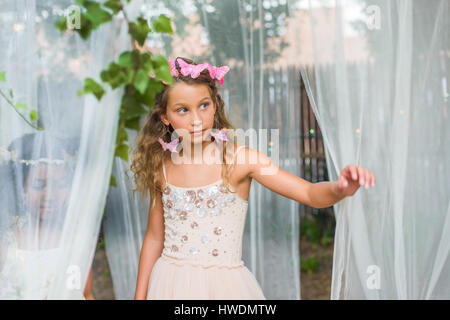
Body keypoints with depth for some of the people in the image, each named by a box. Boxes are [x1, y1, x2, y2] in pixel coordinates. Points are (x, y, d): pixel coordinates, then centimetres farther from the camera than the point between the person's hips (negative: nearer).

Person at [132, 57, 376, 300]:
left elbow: (309, 193, -16)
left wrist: (340, 189, -36)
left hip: (224, 283, -2)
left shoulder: (241, 160, -10)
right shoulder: (161, 168, -1)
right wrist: (140, 295, 9)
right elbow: (154, 237, 8)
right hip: (170, 283, 2)